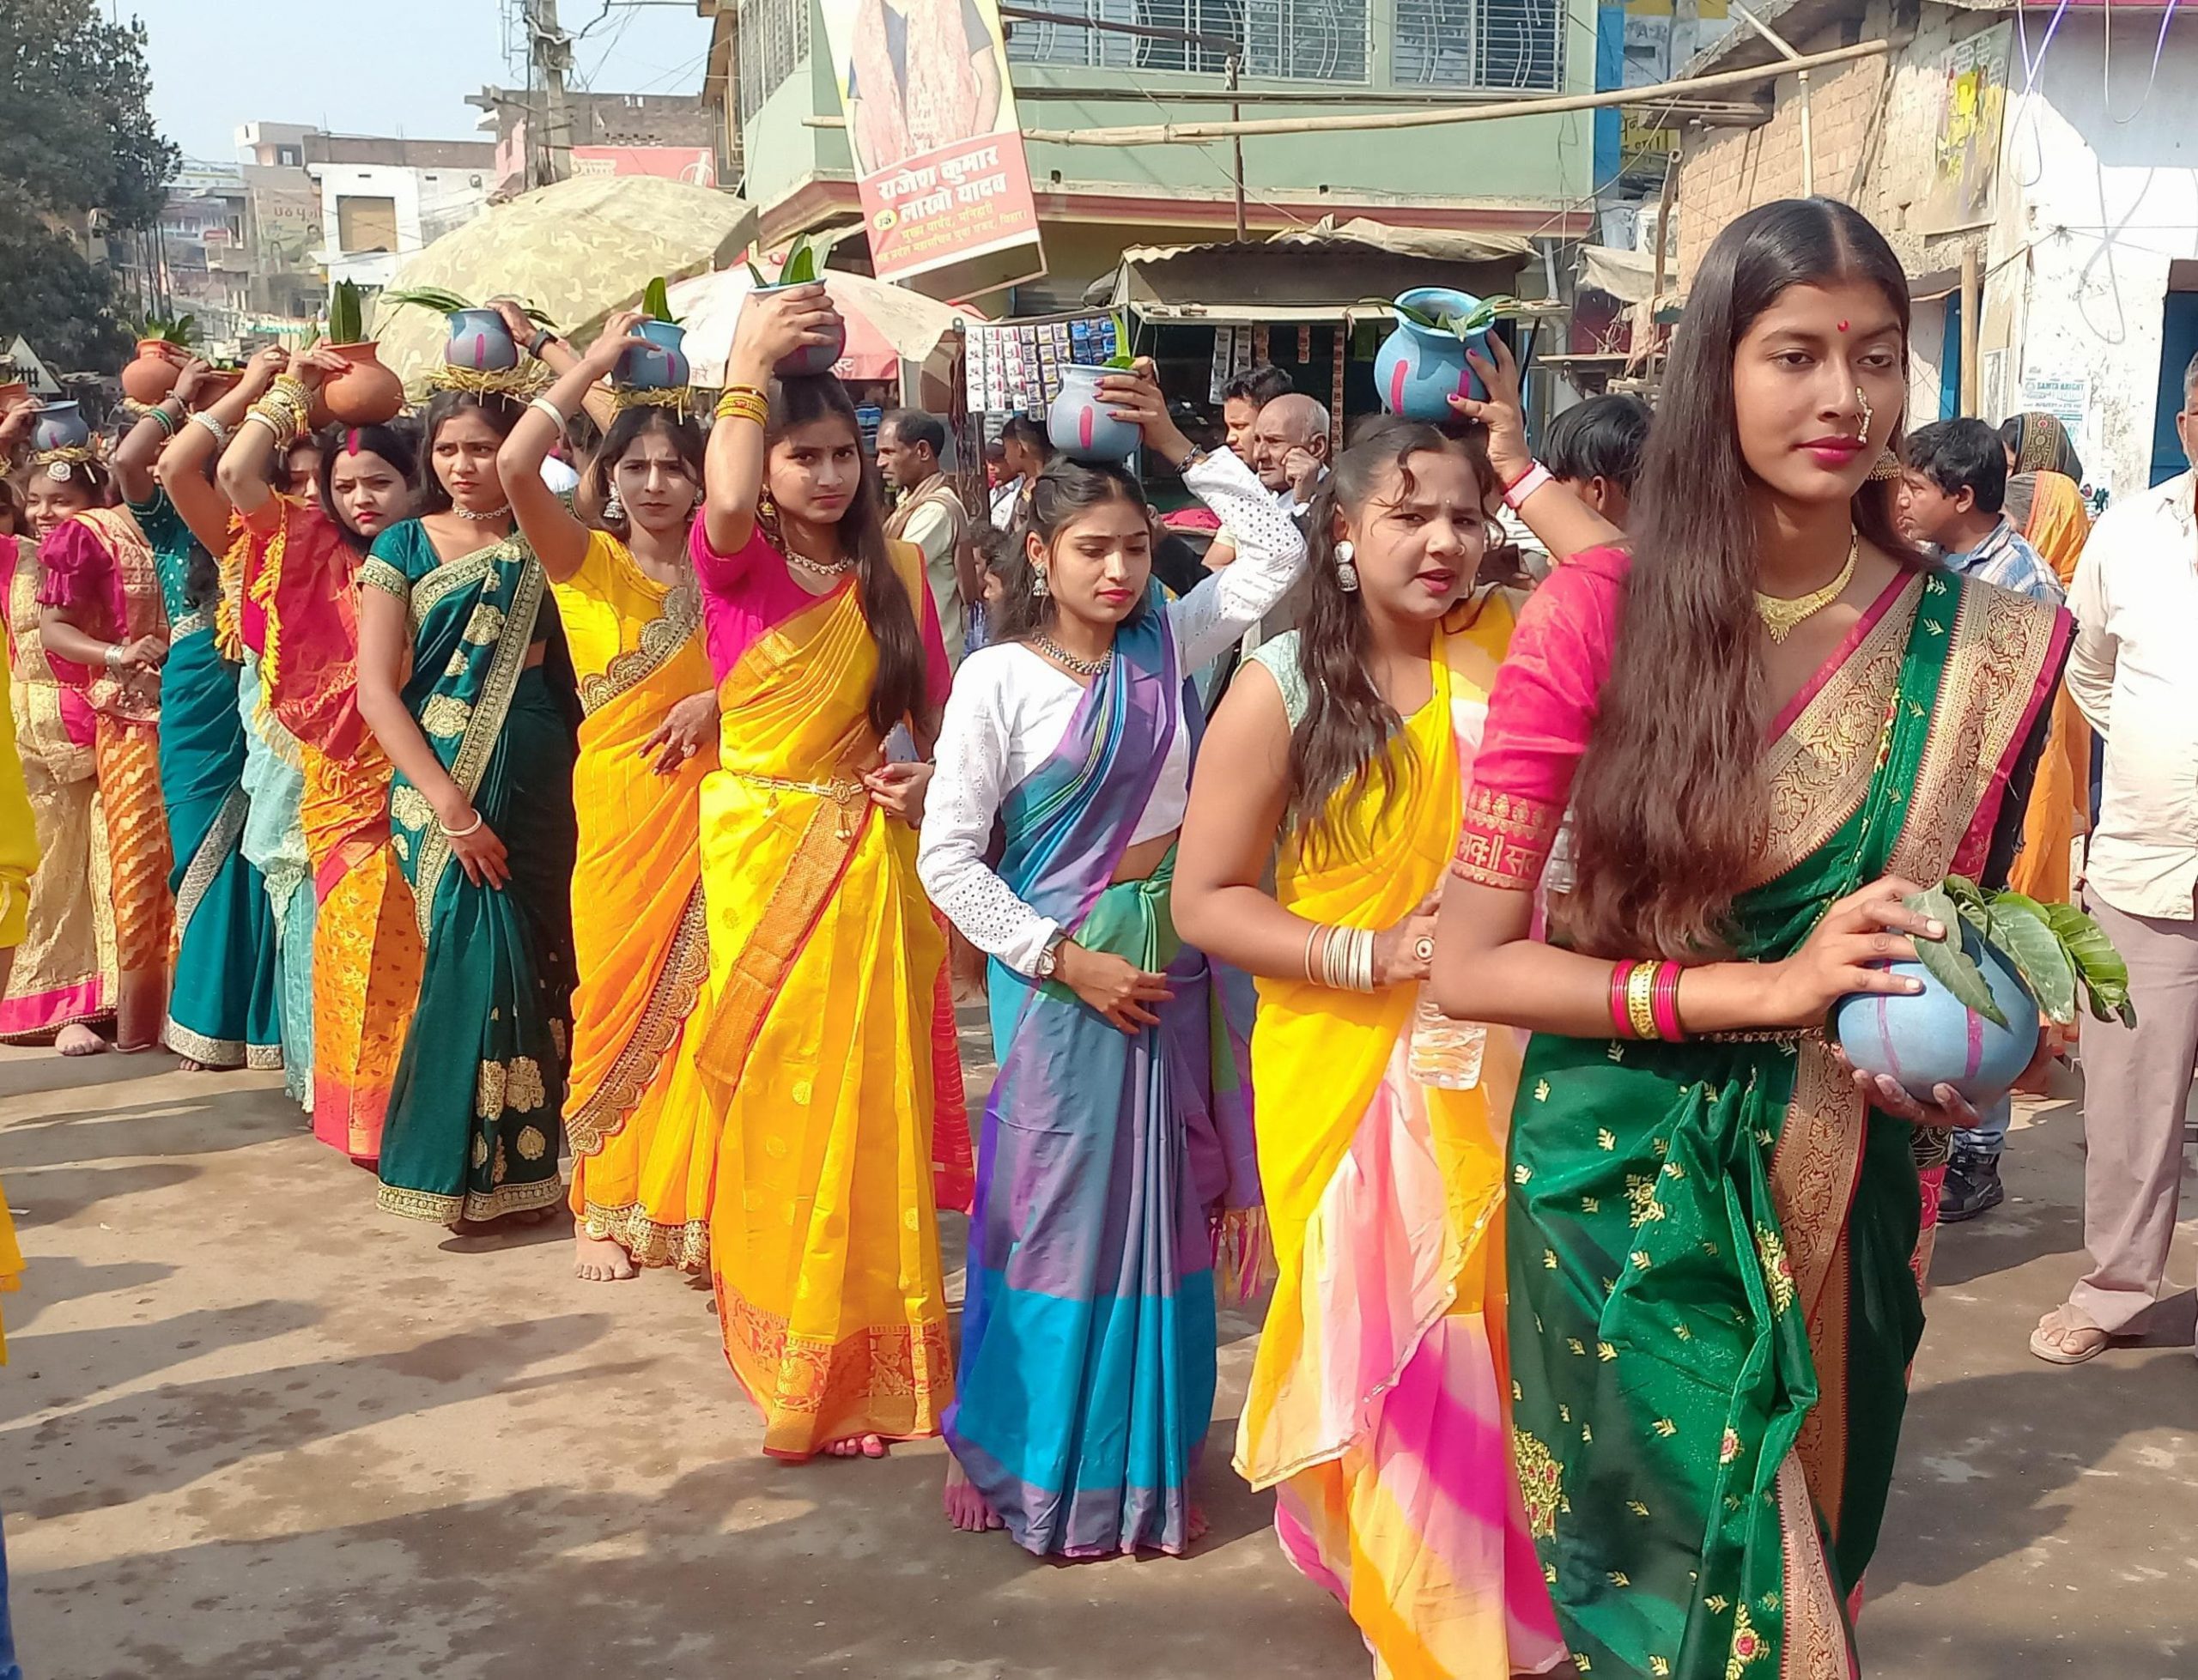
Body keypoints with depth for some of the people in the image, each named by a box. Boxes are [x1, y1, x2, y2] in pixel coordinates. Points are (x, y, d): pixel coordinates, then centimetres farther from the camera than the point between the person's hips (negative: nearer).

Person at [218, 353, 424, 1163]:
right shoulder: (319, 552, 6)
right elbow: (236, 473, -3)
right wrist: (294, 399, 4)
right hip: (346, 778, 1)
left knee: (415, 946, 1)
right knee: (355, 942, 5)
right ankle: (361, 1111, 16)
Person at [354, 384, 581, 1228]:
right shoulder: (405, 545, 3)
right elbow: (377, 690, -3)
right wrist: (453, 808, -12)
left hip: (541, 785, 2)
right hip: (441, 784, -2)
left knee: (537, 962, 5)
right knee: (474, 959, -5)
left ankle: (522, 1157, 21)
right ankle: (460, 1163, 10)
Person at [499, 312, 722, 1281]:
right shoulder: (586, 558, 1)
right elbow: (515, 467, -17)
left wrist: (721, 700, -15)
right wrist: (595, 362, -10)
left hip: (708, 804, 1)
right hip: (620, 806, -1)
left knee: (698, 1005, 1)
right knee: (618, 1001, 4)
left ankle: (688, 1200, 15)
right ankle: (604, 1208, 17)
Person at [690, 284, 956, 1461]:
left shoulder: (896, 569, 6)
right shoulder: (734, 558, -3)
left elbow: (938, 711, 10)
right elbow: (727, 502, -29)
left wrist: (933, 779, -10)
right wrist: (749, 363, -24)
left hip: (870, 853, 2)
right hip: (760, 846, -2)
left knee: (864, 1093, 4)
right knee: (773, 1093, 5)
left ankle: (862, 1337, 20)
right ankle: (790, 1343, 21)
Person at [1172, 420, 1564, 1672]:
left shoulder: (1508, 649, 1)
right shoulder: (1283, 689, -9)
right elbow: (1204, 900, -9)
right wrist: (1367, 952, -19)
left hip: (1502, 1069, 3)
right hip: (1352, 1076, -3)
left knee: (1504, 1343, 13)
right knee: (1394, 1350, 7)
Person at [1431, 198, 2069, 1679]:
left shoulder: (1981, 649, -5)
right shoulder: (1596, 615, -13)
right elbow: (1471, 965, -13)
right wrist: (1763, 989, -22)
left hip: (1840, 1201, 3)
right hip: (1623, 1187, -2)